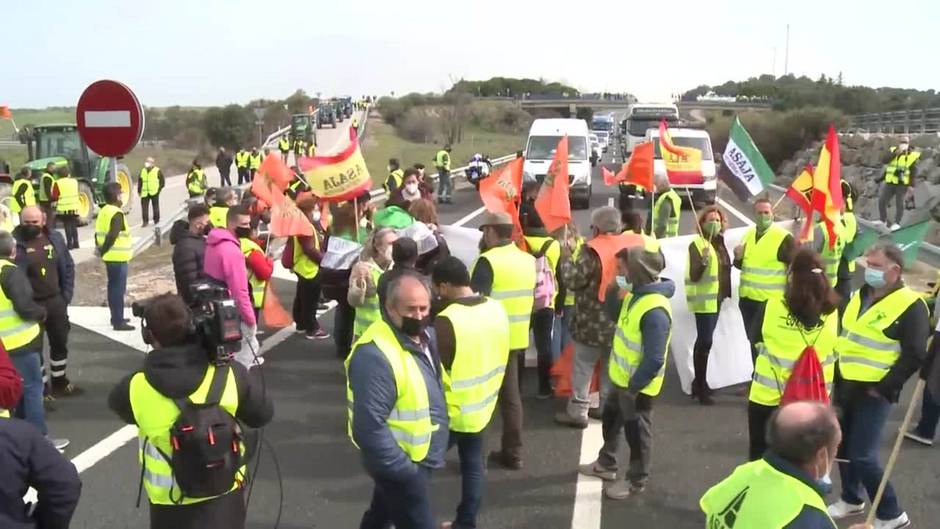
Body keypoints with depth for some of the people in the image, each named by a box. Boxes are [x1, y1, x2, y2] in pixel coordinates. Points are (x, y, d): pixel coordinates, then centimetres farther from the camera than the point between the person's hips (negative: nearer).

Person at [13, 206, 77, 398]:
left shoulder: (55, 238, 0)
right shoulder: (16, 242, -15)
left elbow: (68, 267, 9)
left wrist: (66, 296, 2)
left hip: (55, 301, 5)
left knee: (60, 343, 18)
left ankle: (60, 382, 37)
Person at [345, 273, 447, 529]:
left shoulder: (425, 336, 1)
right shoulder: (376, 355, -30)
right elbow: (370, 426, -31)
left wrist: (439, 444, 14)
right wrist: (403, 469, -25)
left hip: (418, 456, 9)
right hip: (401, 462, -9)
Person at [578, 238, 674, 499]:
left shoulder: (655, 310, -32)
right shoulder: (636, 294, -2)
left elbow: (654, 360, -32)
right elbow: (615, 316, 13)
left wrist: (633, 386, -22)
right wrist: (613, 292, -5)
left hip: (637, 386, -10)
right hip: (621, 378, 10)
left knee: (636, 432, 10)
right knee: (610, 421, 26)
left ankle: (636, 481, 30)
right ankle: (606, 464, 47)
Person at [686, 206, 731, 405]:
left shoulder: (719, 242, 10)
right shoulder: (697, 244, -12)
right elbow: (694, 275, -20)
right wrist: (703, 260, -34)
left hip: (715, 298, 8)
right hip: (704, 300, -8)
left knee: (704, 341, 14)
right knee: (705, 341, -10)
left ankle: (699, 383, 23)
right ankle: (701, 387, -4)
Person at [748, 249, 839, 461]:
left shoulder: (772, 308, -17)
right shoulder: (832, 313, -9)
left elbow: (757, 338, -1)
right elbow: (834, 351, 4)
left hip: (767, 396, -2)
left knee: (760, 454, 15)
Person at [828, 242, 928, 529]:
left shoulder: (910, 305, -15)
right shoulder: (862, 295, 9)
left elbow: (914, 355, -17)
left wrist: (883, 387, -17)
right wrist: (835, 372, 12)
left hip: (872, 391, -7)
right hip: (845, 384, 7)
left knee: (862, 455, -7)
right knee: (843, 446, 15)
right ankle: (851, 499, 34)